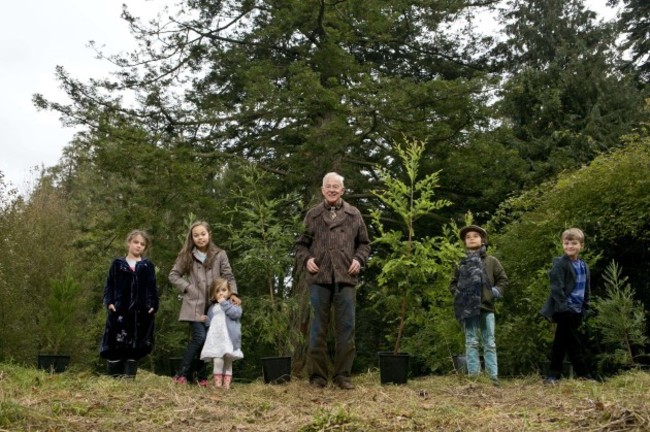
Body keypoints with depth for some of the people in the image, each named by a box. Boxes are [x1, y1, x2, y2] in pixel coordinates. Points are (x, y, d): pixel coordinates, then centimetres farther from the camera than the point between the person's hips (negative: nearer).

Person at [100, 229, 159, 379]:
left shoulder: (148, 266, 11)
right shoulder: (117, 264, 10)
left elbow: (153, 288, 9)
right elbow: (109, 286, 8)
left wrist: (153, 305, -3)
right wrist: (109, 302, -6)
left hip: (141, 312, 1)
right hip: (119, 311, -1)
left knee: (135, 347, 4)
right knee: (116, 345, -2)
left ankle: (130, 377, 9)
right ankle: (114, 377, 4)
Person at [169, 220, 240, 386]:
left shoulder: (220, 254, 4)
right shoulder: (186, 256, 5)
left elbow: (228, 276, 2)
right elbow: (173, 275, 8)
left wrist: (233, 293, -13)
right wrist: (187, 288, -4)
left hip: (213, 305, 2)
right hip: (194, 305, -2)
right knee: (200, 337, -16)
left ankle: (202, 376, 19)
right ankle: (181, 373, -5)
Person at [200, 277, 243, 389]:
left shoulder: (233, 304, 7)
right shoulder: (212, 308, 17)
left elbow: (236, 314, -15)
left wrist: (224, 303, -11)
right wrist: (206, 320, 0)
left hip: (229, 339, -1)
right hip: (216, 339, 1)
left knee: (228, 362, 6)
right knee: (218, 361, -17)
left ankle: (227, 384, 15)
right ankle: (217, 383, -9)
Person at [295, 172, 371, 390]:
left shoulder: (354, 215, 11)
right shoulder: (313, 215, 11)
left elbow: (364, 243, 16)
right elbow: (301, 244, 14)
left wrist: (359, 259, -2)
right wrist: (306, 259, -4)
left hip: (345, 278, 0)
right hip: (319, 278, 0)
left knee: (346, 327, 1)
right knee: (318, 327, 3)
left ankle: (343, 374, 10)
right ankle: (317, 375, 10)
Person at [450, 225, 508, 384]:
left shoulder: (491, 261, 7)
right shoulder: (462, 263, 10)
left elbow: (503, 280, 9)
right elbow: (453, 283, 19)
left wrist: (496, 291, -7)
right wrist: (457, 293, 1)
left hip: (486, 307, 0)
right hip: (468, 308, 1)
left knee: (490, 343, 3)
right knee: (471, 343, 2)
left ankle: (493, 376, 5)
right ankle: (473, 375, 4)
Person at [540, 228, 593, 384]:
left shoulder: (584, 266, 14)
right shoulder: (560, 263, -9)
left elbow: (587, 290, 18)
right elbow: (557, 288, -15)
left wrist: (585, 309, 10)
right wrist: (563, 307, -20)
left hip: (576, 311, 7)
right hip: (563, 310, -7)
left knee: (561, 342, 9)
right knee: (575, 343, -6)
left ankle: (553, 375, 13)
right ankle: (583, 374, 0)